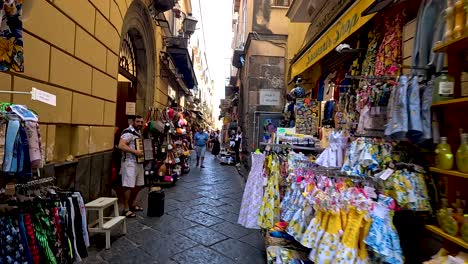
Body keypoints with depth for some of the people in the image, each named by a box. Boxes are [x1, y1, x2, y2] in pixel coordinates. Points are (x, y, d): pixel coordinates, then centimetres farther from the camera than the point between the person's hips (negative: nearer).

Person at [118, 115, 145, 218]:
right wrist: (135, 151, -29)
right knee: (129, 186, -8)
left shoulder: (138, 132, 17)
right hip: (130, 162, -10)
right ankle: (126, 209, 2)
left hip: (139, 162, 10)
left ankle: (133, 204, 31)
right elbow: (121, 145, -26)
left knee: (138, 185, 16)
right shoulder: (128, 132, -13)